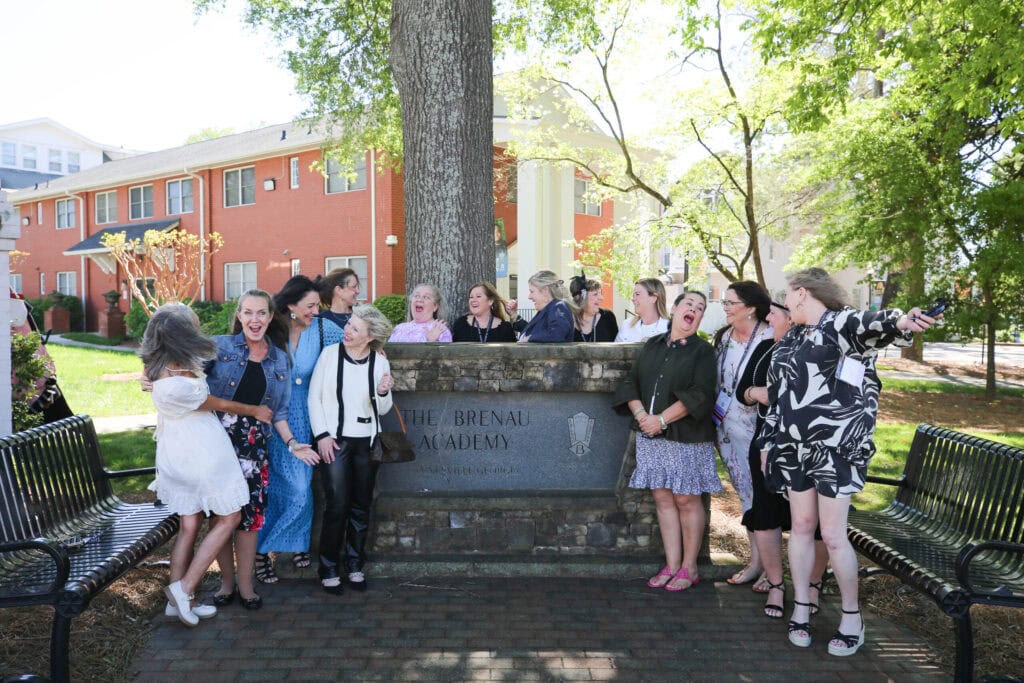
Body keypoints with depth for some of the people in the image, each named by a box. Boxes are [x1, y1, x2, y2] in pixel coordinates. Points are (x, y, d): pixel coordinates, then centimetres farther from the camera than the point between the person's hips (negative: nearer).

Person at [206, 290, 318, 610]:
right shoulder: (220, 346, 2)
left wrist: (291, 443, 6)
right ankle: (226, 582, 21)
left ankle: (245, 585, 15)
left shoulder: (279, 359, 11)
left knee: (249, 513, -1)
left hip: (253, 444, 2)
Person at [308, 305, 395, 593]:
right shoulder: (330, 353, -5)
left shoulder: (380, 362, 1)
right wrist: (322, 435, -7)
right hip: (334, 440, -3)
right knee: (337, 505, -5)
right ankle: (328, 567, 11)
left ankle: (355, 564, 24)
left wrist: (383, 392, -15)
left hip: (366, 441, 3)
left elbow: (383, 409, 6)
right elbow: (314, 397, -1)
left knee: (361, 505, 10)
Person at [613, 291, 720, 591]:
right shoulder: (652, 345, 12)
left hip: (686, 437, -4)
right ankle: (672, 566, 17)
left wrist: (661, 419, -18)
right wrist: (640, 414, -9)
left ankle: (689, 568, 14)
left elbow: (700, 395, -14)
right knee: (662, 498, 7)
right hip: (650, 435, 4)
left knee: (686, 500, 1)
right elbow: (630, 383, 9)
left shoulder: (702, 350, -2)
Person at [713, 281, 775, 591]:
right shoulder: (723, 336, 8)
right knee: (745, 494, 15)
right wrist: (716, 416, 17)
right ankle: (755, 560, 27)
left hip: (758, 429, -7)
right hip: (728, 429, 7)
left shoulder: (769, 339, -14)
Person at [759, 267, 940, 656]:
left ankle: (852, 617, 17)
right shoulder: (791, 338, 14)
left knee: (833, 535, -2)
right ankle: (801, 607, 24)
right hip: (794, 448, 6)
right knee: (801, 526, 11)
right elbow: (777, 395, 19)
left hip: (836, 447, -6)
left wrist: (899, 322, -56)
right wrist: (768, 443, 20)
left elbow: (869, 325, -33)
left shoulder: (841, 324, -8)